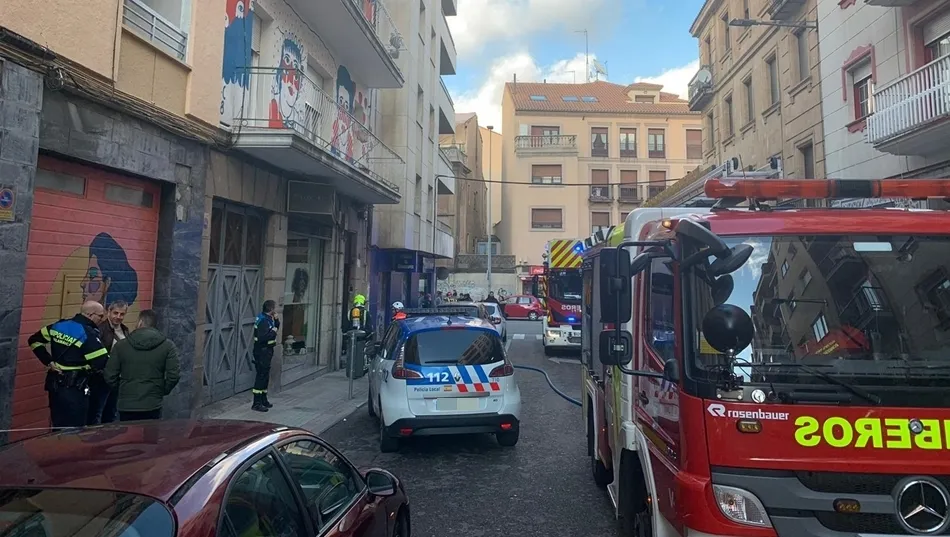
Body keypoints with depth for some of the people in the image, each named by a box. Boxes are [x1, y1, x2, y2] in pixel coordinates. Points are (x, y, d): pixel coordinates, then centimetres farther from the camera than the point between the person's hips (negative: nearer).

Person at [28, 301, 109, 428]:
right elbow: (104, 363, -25)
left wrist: (49, 361, 9)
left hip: (55, 383, 8)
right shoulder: (89, 334, -19)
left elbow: (34, 340, 14)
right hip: (75, 388, -8)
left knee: (58, 426, 19)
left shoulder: (59, 325, 4)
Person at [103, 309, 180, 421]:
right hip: (153, 406, -1)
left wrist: (121, 391, 17)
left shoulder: (121, 345, 0)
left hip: (126, 406, 1)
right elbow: (174, 375, -10)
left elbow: (110, 375, 0)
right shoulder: (167, 345, -3)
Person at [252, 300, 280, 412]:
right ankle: (256, 403, -3)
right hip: (262, 352, -10)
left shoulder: (268, 319, 10)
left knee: (265, 376, 18)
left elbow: (275, 328, 22)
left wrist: (276, 320, 6)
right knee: (261, 376, -7)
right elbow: (261, 338, -30)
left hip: (267, 351, 10)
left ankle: (263, 400, 29)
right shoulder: (263, 321, -21)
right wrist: (273, 332, -20)